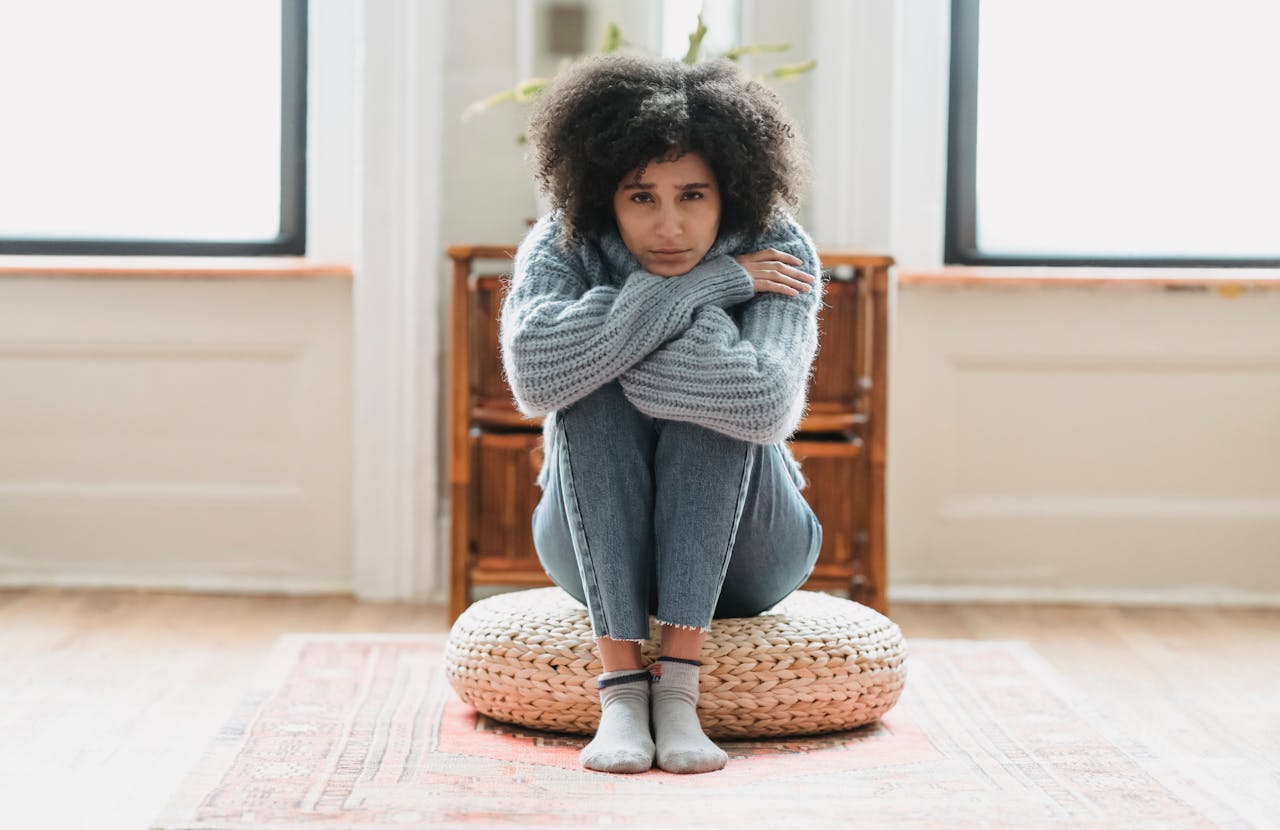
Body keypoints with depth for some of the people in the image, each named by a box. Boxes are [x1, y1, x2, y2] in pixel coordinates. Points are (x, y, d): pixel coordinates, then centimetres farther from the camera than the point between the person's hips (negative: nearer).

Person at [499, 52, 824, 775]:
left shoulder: (776, 250, -15)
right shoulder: (561, 248, -13)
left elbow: (767, 404, -35)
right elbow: (535, 375, -36)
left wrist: (602, 340, -28)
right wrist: (706, 283, -31)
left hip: (742, 551, 0)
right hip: (597, 548, 1)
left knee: (712, 340, -27)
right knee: (589, 383, -27)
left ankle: (679, 686, -32)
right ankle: (621, 687, -32)